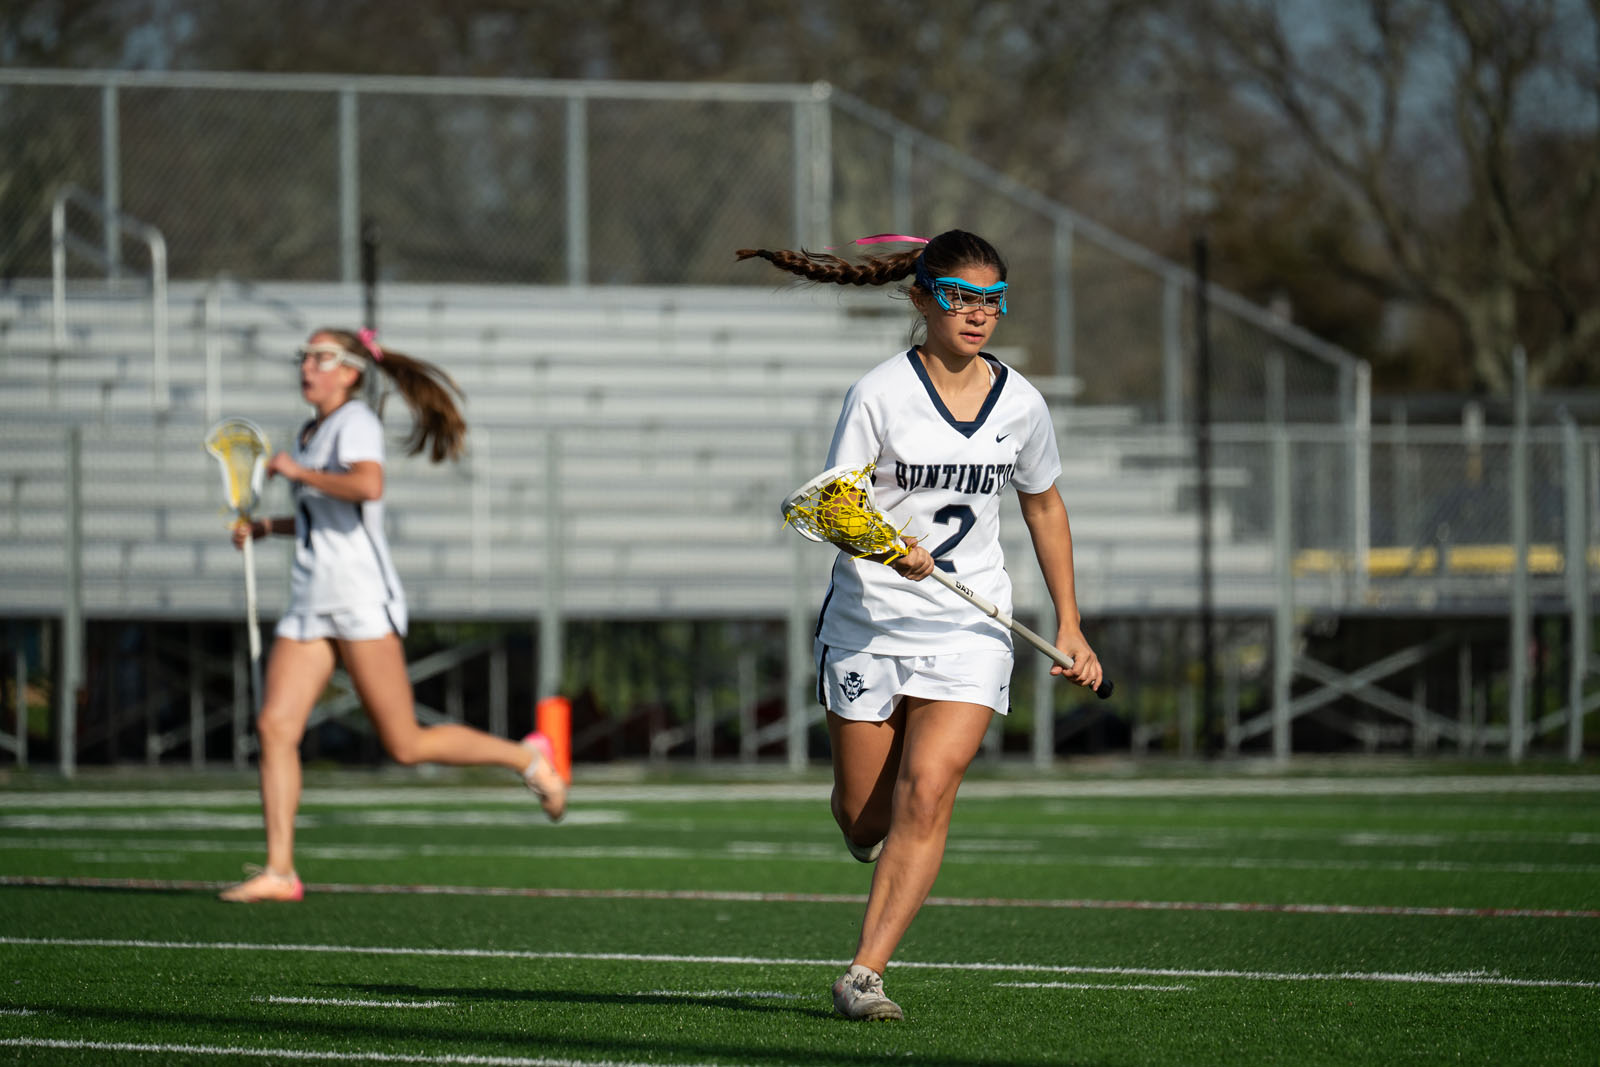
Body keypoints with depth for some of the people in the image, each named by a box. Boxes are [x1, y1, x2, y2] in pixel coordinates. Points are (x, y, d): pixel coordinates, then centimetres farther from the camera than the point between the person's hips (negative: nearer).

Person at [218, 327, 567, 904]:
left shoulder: (356, 421, -8)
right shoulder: (309, 433, 18)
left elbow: (369, 487, -29)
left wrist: (297, 471, -18)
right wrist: (266, 527, 19)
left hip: (362, 599, -8)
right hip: (310, 602, 8)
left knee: (405, 745, -5)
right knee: (274, 726, -7)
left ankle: (527, 756, 15)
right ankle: (280, 872, -7)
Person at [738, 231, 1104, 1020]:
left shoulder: (1020, 404, 2)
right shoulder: (880, 394, -9)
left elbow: (1043, 507, 17)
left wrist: (1068, 626, 16)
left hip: (970, 629, 2)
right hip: (868, 623, -2)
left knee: (927, 791, -17)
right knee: (864, 812, 6)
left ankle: (864, 973, -16)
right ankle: (865, 829, 46)